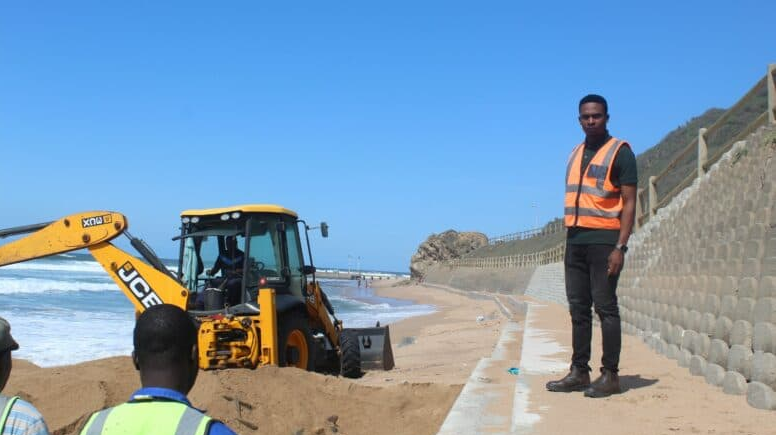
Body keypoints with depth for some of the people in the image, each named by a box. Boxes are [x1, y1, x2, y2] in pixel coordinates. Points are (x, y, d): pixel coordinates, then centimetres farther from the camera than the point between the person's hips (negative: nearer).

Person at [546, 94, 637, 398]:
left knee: (605, 307, -6)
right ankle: (579, 372, 12)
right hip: (575, 241, 7)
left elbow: (629, 202, -7)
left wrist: (620, 247, -15)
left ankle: (609, 375, -1)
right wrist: (569, 239, 13)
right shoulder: (575, 154, 19)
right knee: (578, 308, 7)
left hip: (604, 239, -7)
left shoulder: (620, 152, -1)